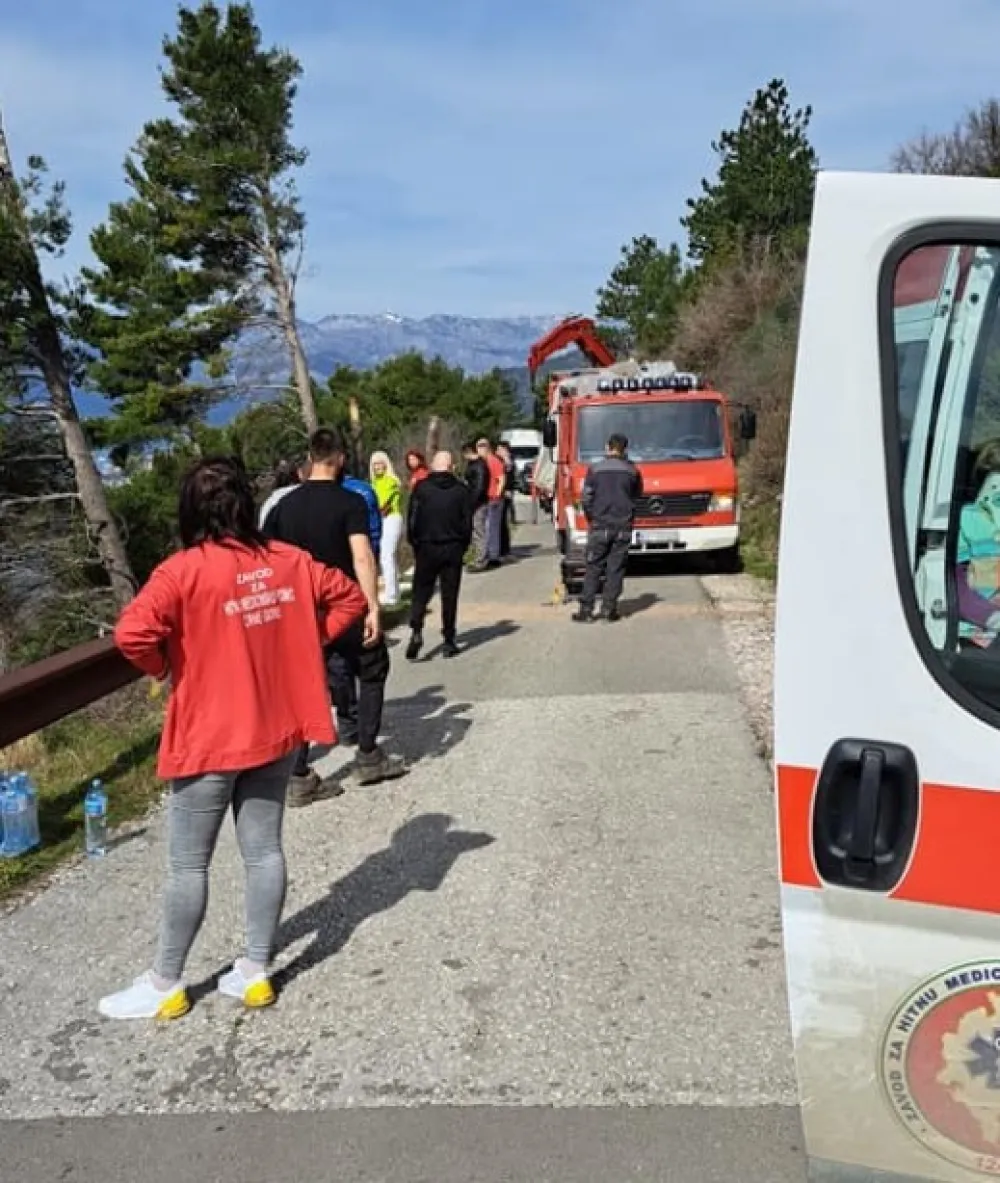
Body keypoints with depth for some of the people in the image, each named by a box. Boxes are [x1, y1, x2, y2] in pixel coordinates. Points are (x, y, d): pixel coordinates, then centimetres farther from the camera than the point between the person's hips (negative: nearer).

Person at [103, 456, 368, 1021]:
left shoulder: (185, 570, -16)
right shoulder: (289, 561, 1)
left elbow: (133, 633, -27)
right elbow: (350, 597, 11)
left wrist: (164, 667, -8)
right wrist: (299, 647, 8)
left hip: (211, 738, -5)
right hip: (276, 730, 5)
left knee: (189, 865, 7)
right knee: (264, 850, 13)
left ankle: (166, 986, 21)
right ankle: (257, 972, 22)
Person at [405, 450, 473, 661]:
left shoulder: (421, 488, -4)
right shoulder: (461, 490, -2)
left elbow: (412, 520, -3)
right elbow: (467, 523, 0)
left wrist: (415, 545, 9)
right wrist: (462, 547, 12)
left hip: (426, 549, 0)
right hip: (453, 549, 1)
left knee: (421, 594, 7)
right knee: (450, 596, 7)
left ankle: (416, 631, -13)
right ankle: (449, 641, 10)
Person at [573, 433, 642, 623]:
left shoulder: (595, 469, -3)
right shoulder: (632, 470, 3)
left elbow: (586, 499, -2)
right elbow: (638, 495, 17)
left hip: (600, 526, -1)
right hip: (623, 527, 1)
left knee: (593, 568, 3)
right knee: (616, 568, 5)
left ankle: (586, 609, 1)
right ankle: (609, 608, 3)